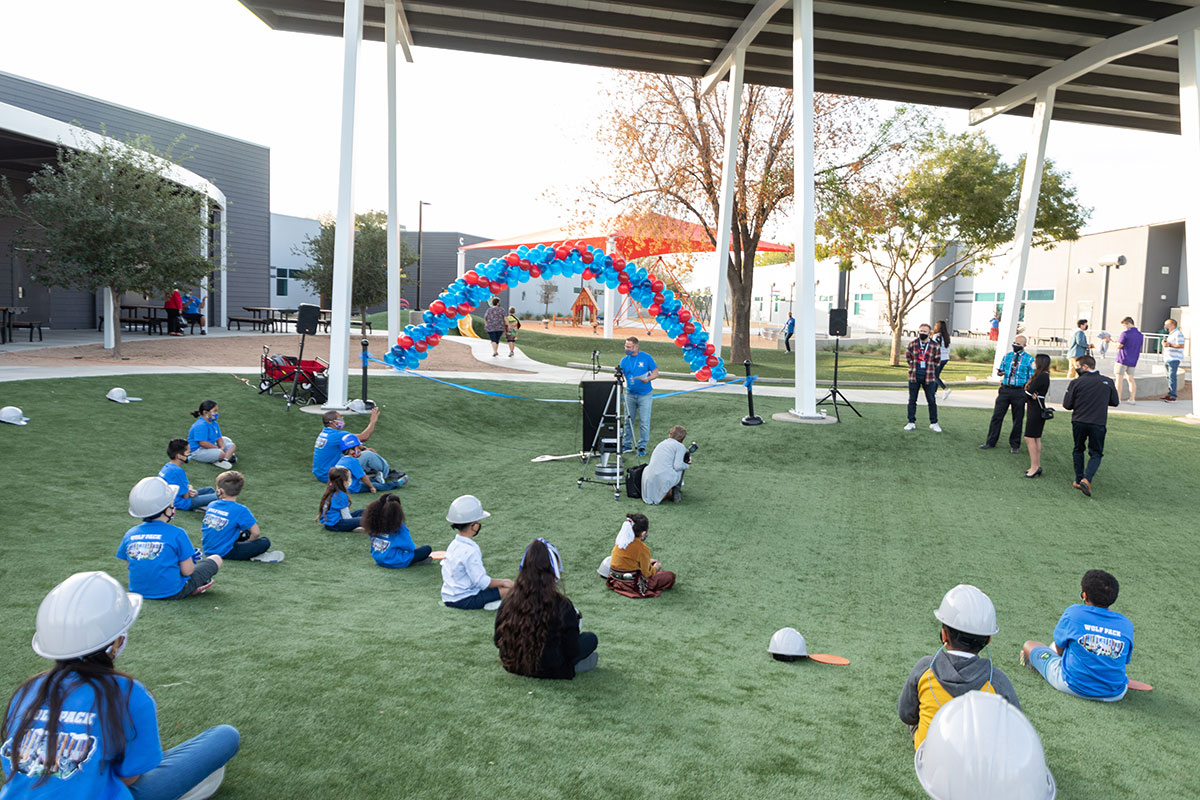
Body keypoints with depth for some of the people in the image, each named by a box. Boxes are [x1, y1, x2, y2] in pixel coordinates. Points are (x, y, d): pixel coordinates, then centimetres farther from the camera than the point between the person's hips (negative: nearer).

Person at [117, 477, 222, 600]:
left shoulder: (129, 535, -3)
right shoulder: (177, 534, -17)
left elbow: (129, 565, 7)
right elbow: (187, 571, -13)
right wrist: (189, 560, 11)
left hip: (138, 590, 5)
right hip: (172, 593, -5)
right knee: (216, 559, 11)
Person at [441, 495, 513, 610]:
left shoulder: (454, 544, 4)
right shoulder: (470, 551, -24)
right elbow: (482, 582, -22)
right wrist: (502, 582, -7)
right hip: (463, 600, -9)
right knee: (508, 589, -11)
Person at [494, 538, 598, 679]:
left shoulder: (510, 601, -12)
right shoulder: (561, 605, -24)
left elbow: (498, 640, 0)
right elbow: (572, 651, -14)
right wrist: (575, 618, 3)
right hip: (548, 670, -5)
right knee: (590, 638, 15)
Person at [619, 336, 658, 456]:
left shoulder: (646, 357, -2)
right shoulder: (624, 360, 6)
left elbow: (655, 373, -1)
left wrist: (647, 379, -19)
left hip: (644, 395, -3)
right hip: (630, 394, 3)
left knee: (644, 422, -4)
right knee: (628, 420, 7)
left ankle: (642, 447, 6)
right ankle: (627, 445, 18)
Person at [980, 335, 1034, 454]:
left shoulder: (1029, 359, 0)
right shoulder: (1007, 356, 9)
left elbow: (1031, 378, 0)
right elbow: (1001, 370, 16)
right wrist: (999, 373, -9)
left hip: (1019, 392, -2)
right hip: (1005, 389, 2)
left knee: (1017, 419, 6)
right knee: (997, 416, 2)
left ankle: (1014, 445, 19)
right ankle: (991, 442, 11)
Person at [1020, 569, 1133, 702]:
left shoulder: (1073, 613, -11)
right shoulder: (1126, 624, -4)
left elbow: (1060, 650, 0)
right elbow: (1125, 662, 5)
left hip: (1073, 687, -3)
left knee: (1029, 646, 21)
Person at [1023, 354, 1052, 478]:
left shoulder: (1041, 376, -18)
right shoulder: (1044, 376, 14)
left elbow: (1028, 392, -17)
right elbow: (1028, 391, 10)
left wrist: (1030, 394, 4)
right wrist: (1032, 394, -10)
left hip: (1036, 410, -10)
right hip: (1037, 409, 10)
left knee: (1029, 438, -7)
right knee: (1036, 438, 13)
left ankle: (1034, 467, -4)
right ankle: (1037, 466, 18)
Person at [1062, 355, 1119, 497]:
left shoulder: (1076, 383, -8)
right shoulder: (1108, 382, 1)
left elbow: (1067, 405, -7)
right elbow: (1115, 402, 11)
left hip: (1079, 422, 0)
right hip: (1098, 424, 0)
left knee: (1078, 450, 19)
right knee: (1096, 453, 8)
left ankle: (1079, 480, 21)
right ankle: (1087, 479, -13)